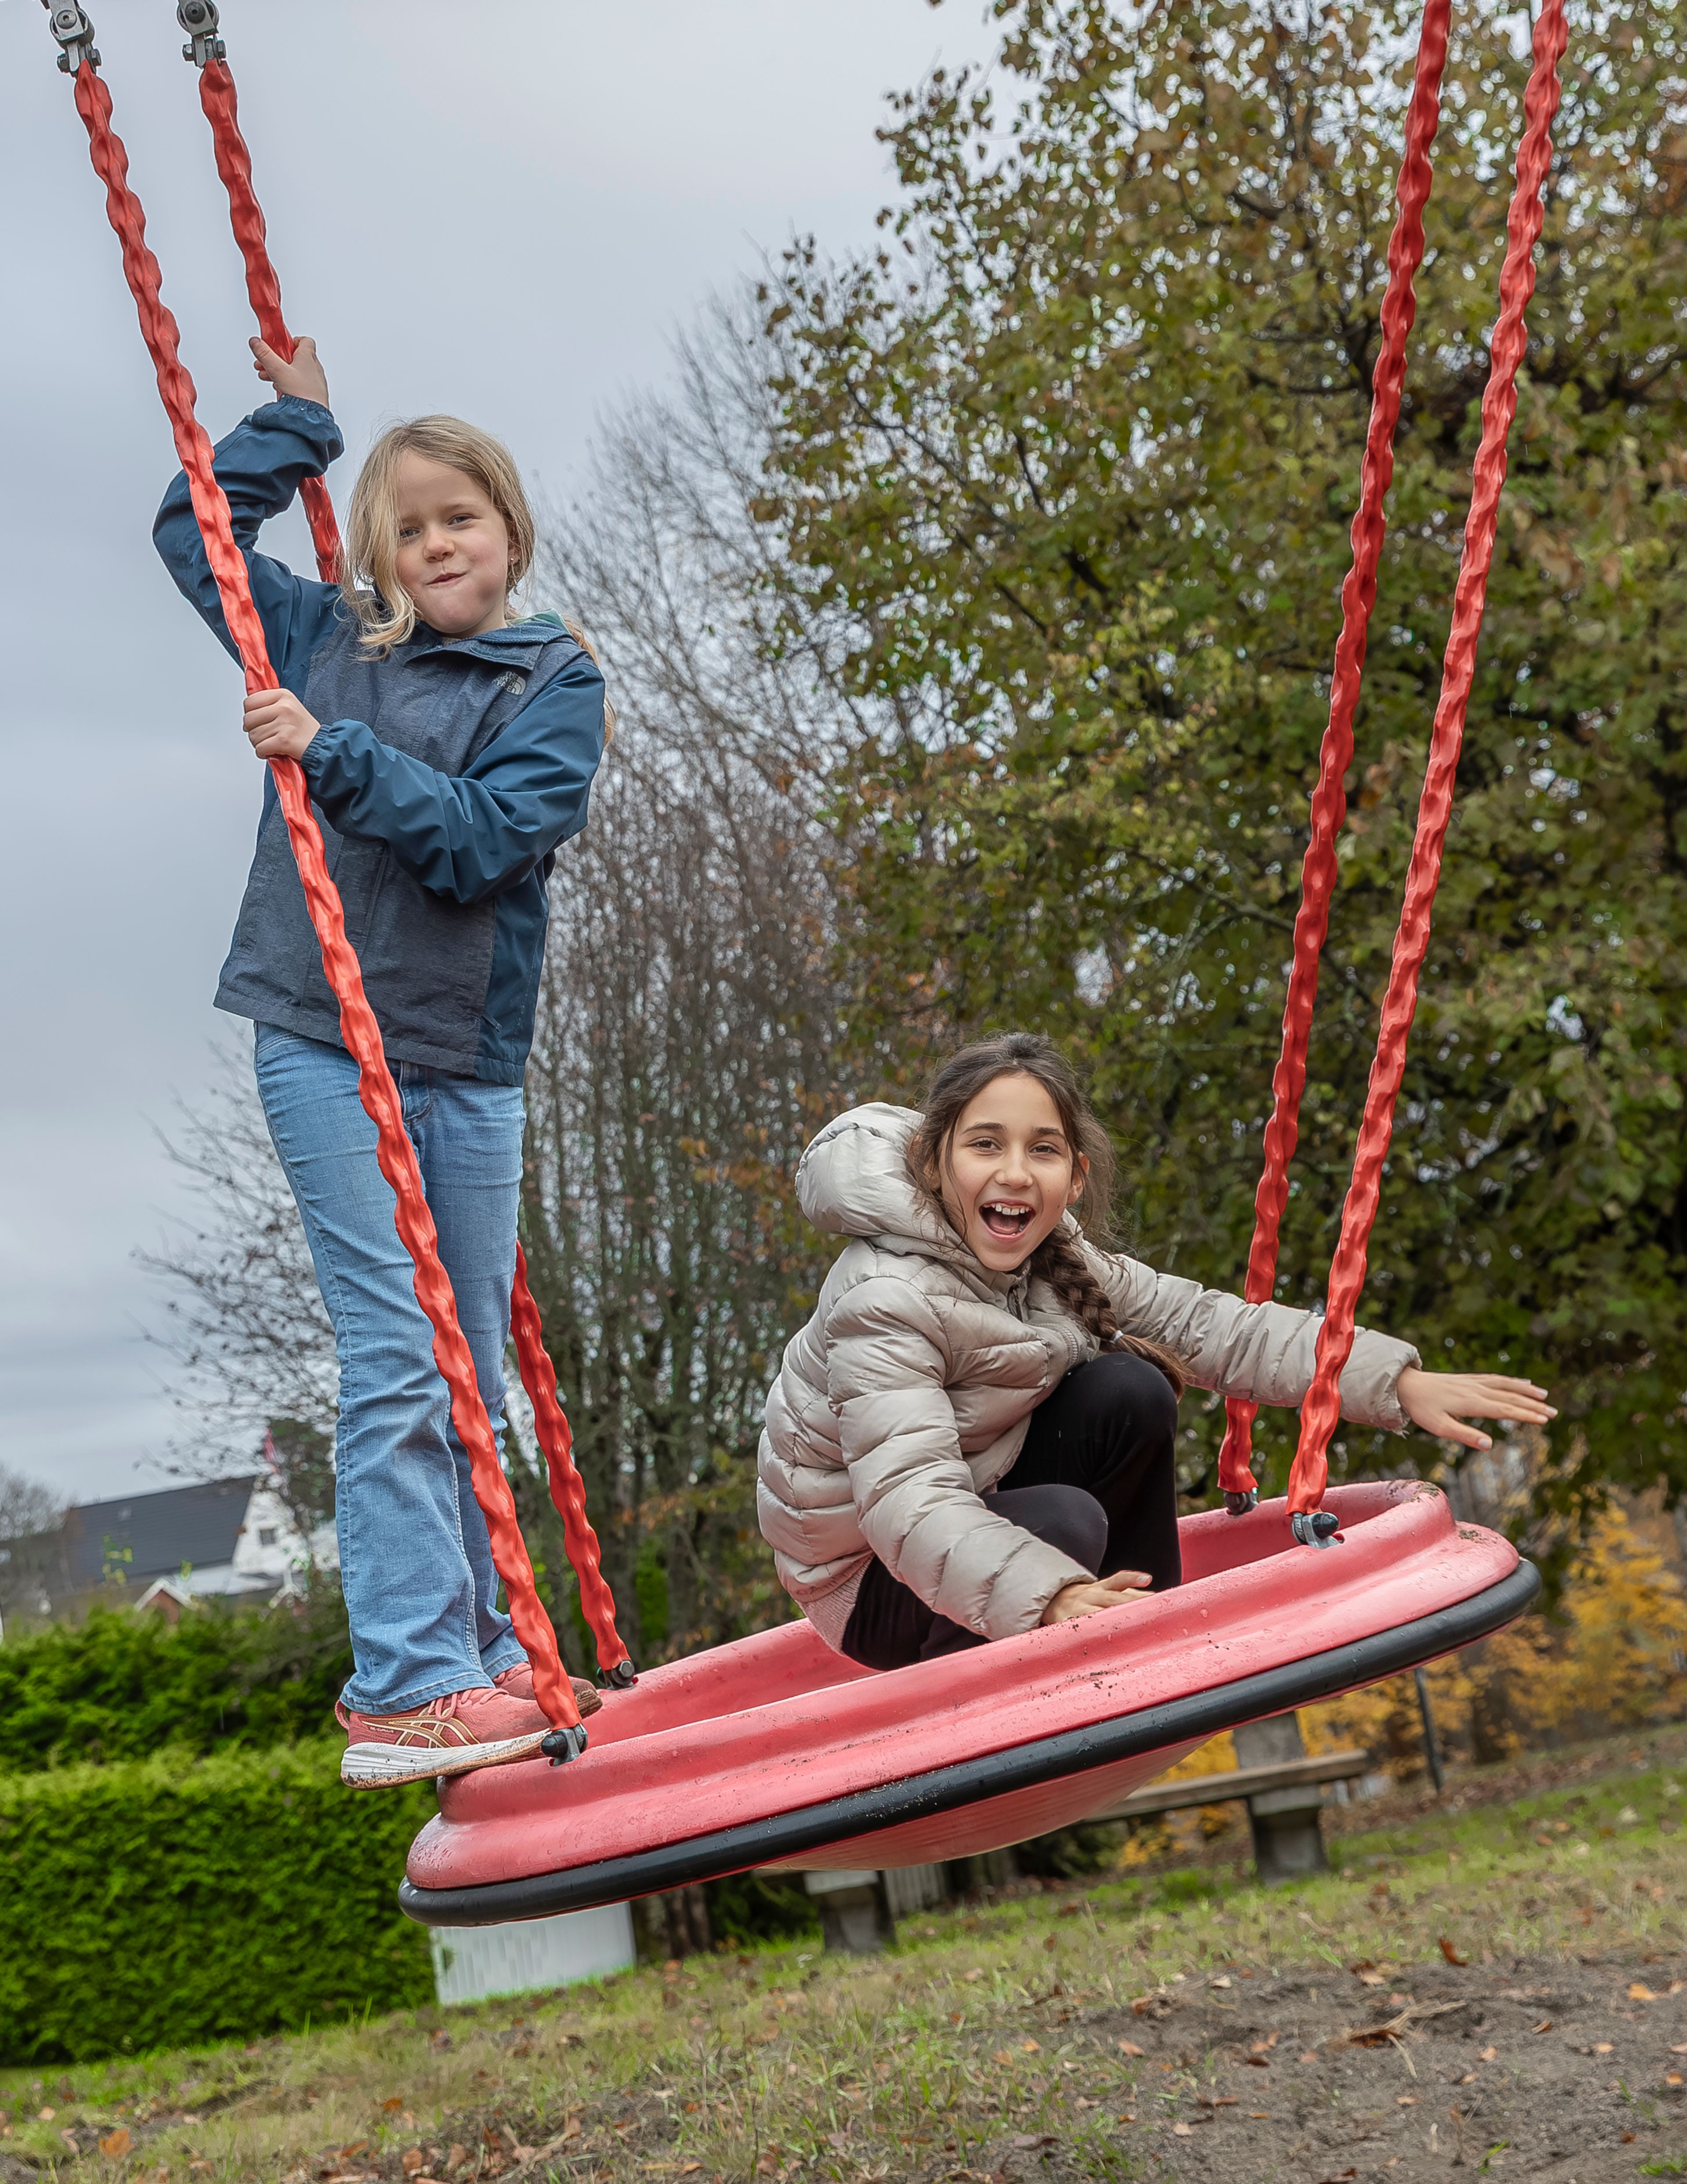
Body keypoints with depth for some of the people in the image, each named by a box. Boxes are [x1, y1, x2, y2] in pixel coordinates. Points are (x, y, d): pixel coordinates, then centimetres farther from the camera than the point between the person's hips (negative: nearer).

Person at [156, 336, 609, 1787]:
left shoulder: (556, 685, 3)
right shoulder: (327, 641, 10)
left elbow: (479, 837, -11)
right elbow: (192, 528, 21)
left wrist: (331, 752, -16)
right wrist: (300, 420, 19)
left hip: (467, 1061, 1)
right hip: (320, 1045, -1)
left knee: (470, 1375, 9)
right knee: (396, 1360, -10)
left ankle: (472, 1657, 19)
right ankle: (406, 1688, -11)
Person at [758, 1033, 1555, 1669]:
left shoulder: (1049, 1259, -4)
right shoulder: (886, 1301, -29)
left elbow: (1207, 1324, -6)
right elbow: (910, 1504, -41)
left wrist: (1400, 1383, -14)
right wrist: (1050, 1597, -57)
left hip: (976, 1512, 8)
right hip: (873, 1584, -8)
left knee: (1129, 1392, -10)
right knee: (1066, 1523, -33)